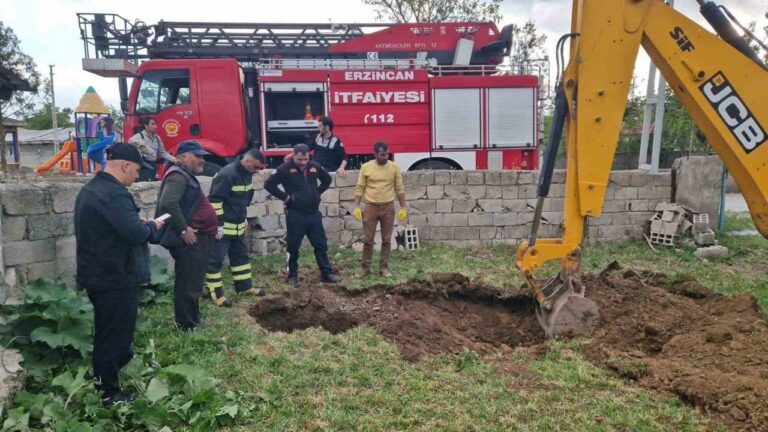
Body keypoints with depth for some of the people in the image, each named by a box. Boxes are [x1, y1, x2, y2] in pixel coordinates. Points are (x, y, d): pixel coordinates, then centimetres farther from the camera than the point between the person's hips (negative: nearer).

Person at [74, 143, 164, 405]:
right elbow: (135, 234, -28)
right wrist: (153, 226, -9)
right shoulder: (113, 193, -23)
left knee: (108, 333, 22)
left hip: (100, 274, 11)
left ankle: (104, 384, 36)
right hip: (116, 278, -10)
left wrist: (142, 225, 10)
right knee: (114, 335, 3)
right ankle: (108, 393, 16)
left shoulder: (92, 188, 12)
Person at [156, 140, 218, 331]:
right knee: (188, 286, -4)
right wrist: (183, 229, -25)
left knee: (192, 284, 19)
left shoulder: (187, 176, 18)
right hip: (189, 241, -11)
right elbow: (168, 203, -31)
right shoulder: (178, 176, -15)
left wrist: (211, 228, 24)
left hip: (196, 239, 11)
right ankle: (187, 327, 5)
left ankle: (193, 321, 31)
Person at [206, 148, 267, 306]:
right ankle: (215, 293, 8)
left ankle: (244, 286, 29)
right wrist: (218, 224, -21)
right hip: (222, 226, -9)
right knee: (215, 260, 1)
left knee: (241, 256, 17)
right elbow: (215, 199, -23)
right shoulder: (227, 174, -23)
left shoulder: (246, 174, 6)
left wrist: (243, 219, 22)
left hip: (238, 226, 9)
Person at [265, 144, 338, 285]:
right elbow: (269, 184, -8)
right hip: (295, 215, -4)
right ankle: (292, 275, 19)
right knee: (293, 247, 5)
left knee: (321, 244, 7)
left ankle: (326, 273, 16)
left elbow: (327, 179, 21)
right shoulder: (285, 169, -10)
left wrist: (317, 193, 10)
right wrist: (284, 197, -10)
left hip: (314, 213, 4)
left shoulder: (315, 166, 4)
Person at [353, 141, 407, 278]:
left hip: (388, 207, 1)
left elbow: (400, 189, 3)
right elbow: (360, 188, 1)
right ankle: (365, 267, 14)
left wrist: (403, 208, -1)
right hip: (370, 207, 0)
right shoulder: (366, 167, -2)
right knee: (367, 240, 3)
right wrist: (356, 207, -6)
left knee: (386, 240, 6)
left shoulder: (394, 167, -1)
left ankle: (384, 267, 16)